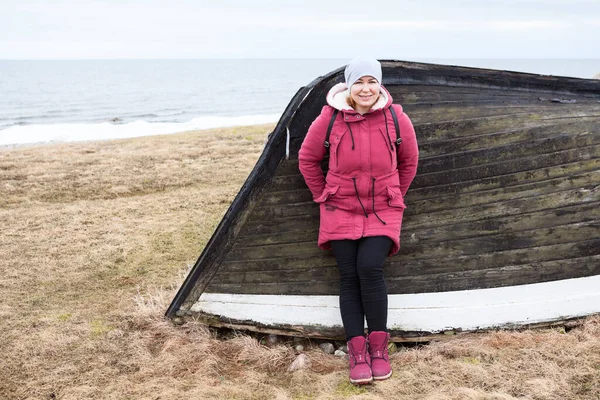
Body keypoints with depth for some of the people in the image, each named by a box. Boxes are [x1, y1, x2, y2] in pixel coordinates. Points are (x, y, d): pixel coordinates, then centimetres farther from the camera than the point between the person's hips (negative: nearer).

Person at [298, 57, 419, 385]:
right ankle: (357, 352, 4)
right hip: (341, 211, 1)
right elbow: (307, 160, 5)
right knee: (349, 276, -4)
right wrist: (322, 196, 6)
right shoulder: (330, 119, -9)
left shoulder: (396, 119, -8)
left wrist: (395, 197, 9)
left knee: (370, 269, -18)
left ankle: (378, 348, -3)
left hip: (382, 212, -1)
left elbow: (409, 162, 8)